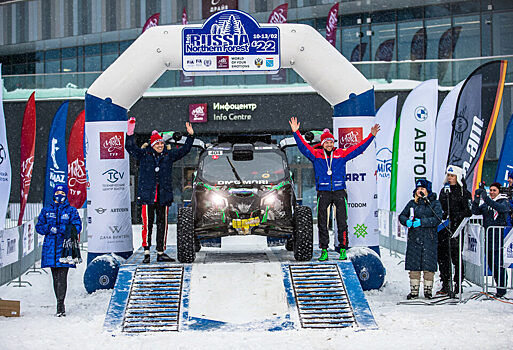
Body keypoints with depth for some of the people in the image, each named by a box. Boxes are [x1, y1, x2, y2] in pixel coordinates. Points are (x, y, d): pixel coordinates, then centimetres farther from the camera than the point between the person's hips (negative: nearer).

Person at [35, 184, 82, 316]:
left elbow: (77, 227, -1)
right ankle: (61, 306, 10)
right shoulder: (46, 210, 15)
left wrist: (61, 229, -14)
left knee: (62, 277, -12)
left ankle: (60, 305, -15)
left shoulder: (71, 211, 8)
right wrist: (49, 229, -8)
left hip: (64, 246, -3)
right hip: (50, 246, 3)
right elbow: (39, 226, 12)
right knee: (55, 277, 4)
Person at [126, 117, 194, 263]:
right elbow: (130, 147, -4)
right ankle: (146, 252, 0)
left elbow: (184, 150, 13)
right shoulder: (144, 154, 5)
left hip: (164, 195, 3)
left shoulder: (169, 155, 12)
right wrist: (130, 134, -17)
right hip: (147, 195, -3)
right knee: (147, 223, -5)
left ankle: (161, 252, 12)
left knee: (162, 224, 6)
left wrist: (190, 136, 3)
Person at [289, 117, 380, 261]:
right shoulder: (316, 155, 5)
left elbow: (358, 148, 7)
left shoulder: (342, 154, 6)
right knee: (322, 223, 1)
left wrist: (371, 136, 2)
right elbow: (303, 147, -1)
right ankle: (324, 250, 7)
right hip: (323, 193, 0)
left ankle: (343, 249, 5)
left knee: (342, 222, -1)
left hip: (339, 192, 0)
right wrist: (296, 132, -12)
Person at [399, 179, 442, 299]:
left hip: (429, 238, -3)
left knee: (429, 264, -3)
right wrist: (407, 221, -10)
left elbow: (437, 219, -9)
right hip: (414, 238, 3)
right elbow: (402, 216, 13)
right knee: (413, 264, 2)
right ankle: (414, 290, 8)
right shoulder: (412, 203, 12)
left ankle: (428, 289, 9)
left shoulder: (435, 203, 2)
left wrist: (422, 222, -19)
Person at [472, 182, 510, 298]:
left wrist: (487, 199, -32)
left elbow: (502, 208, -23)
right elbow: (475, 212, 4)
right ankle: (499, 285, 18)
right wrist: (476, 201, -14)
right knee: (491, 263, 7)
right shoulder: (485, 203, 16)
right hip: (488, 236, 6)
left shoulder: (504, 202, 1)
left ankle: (501, 289, -7)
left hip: (499, 235, -6)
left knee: (498, 263, -11)